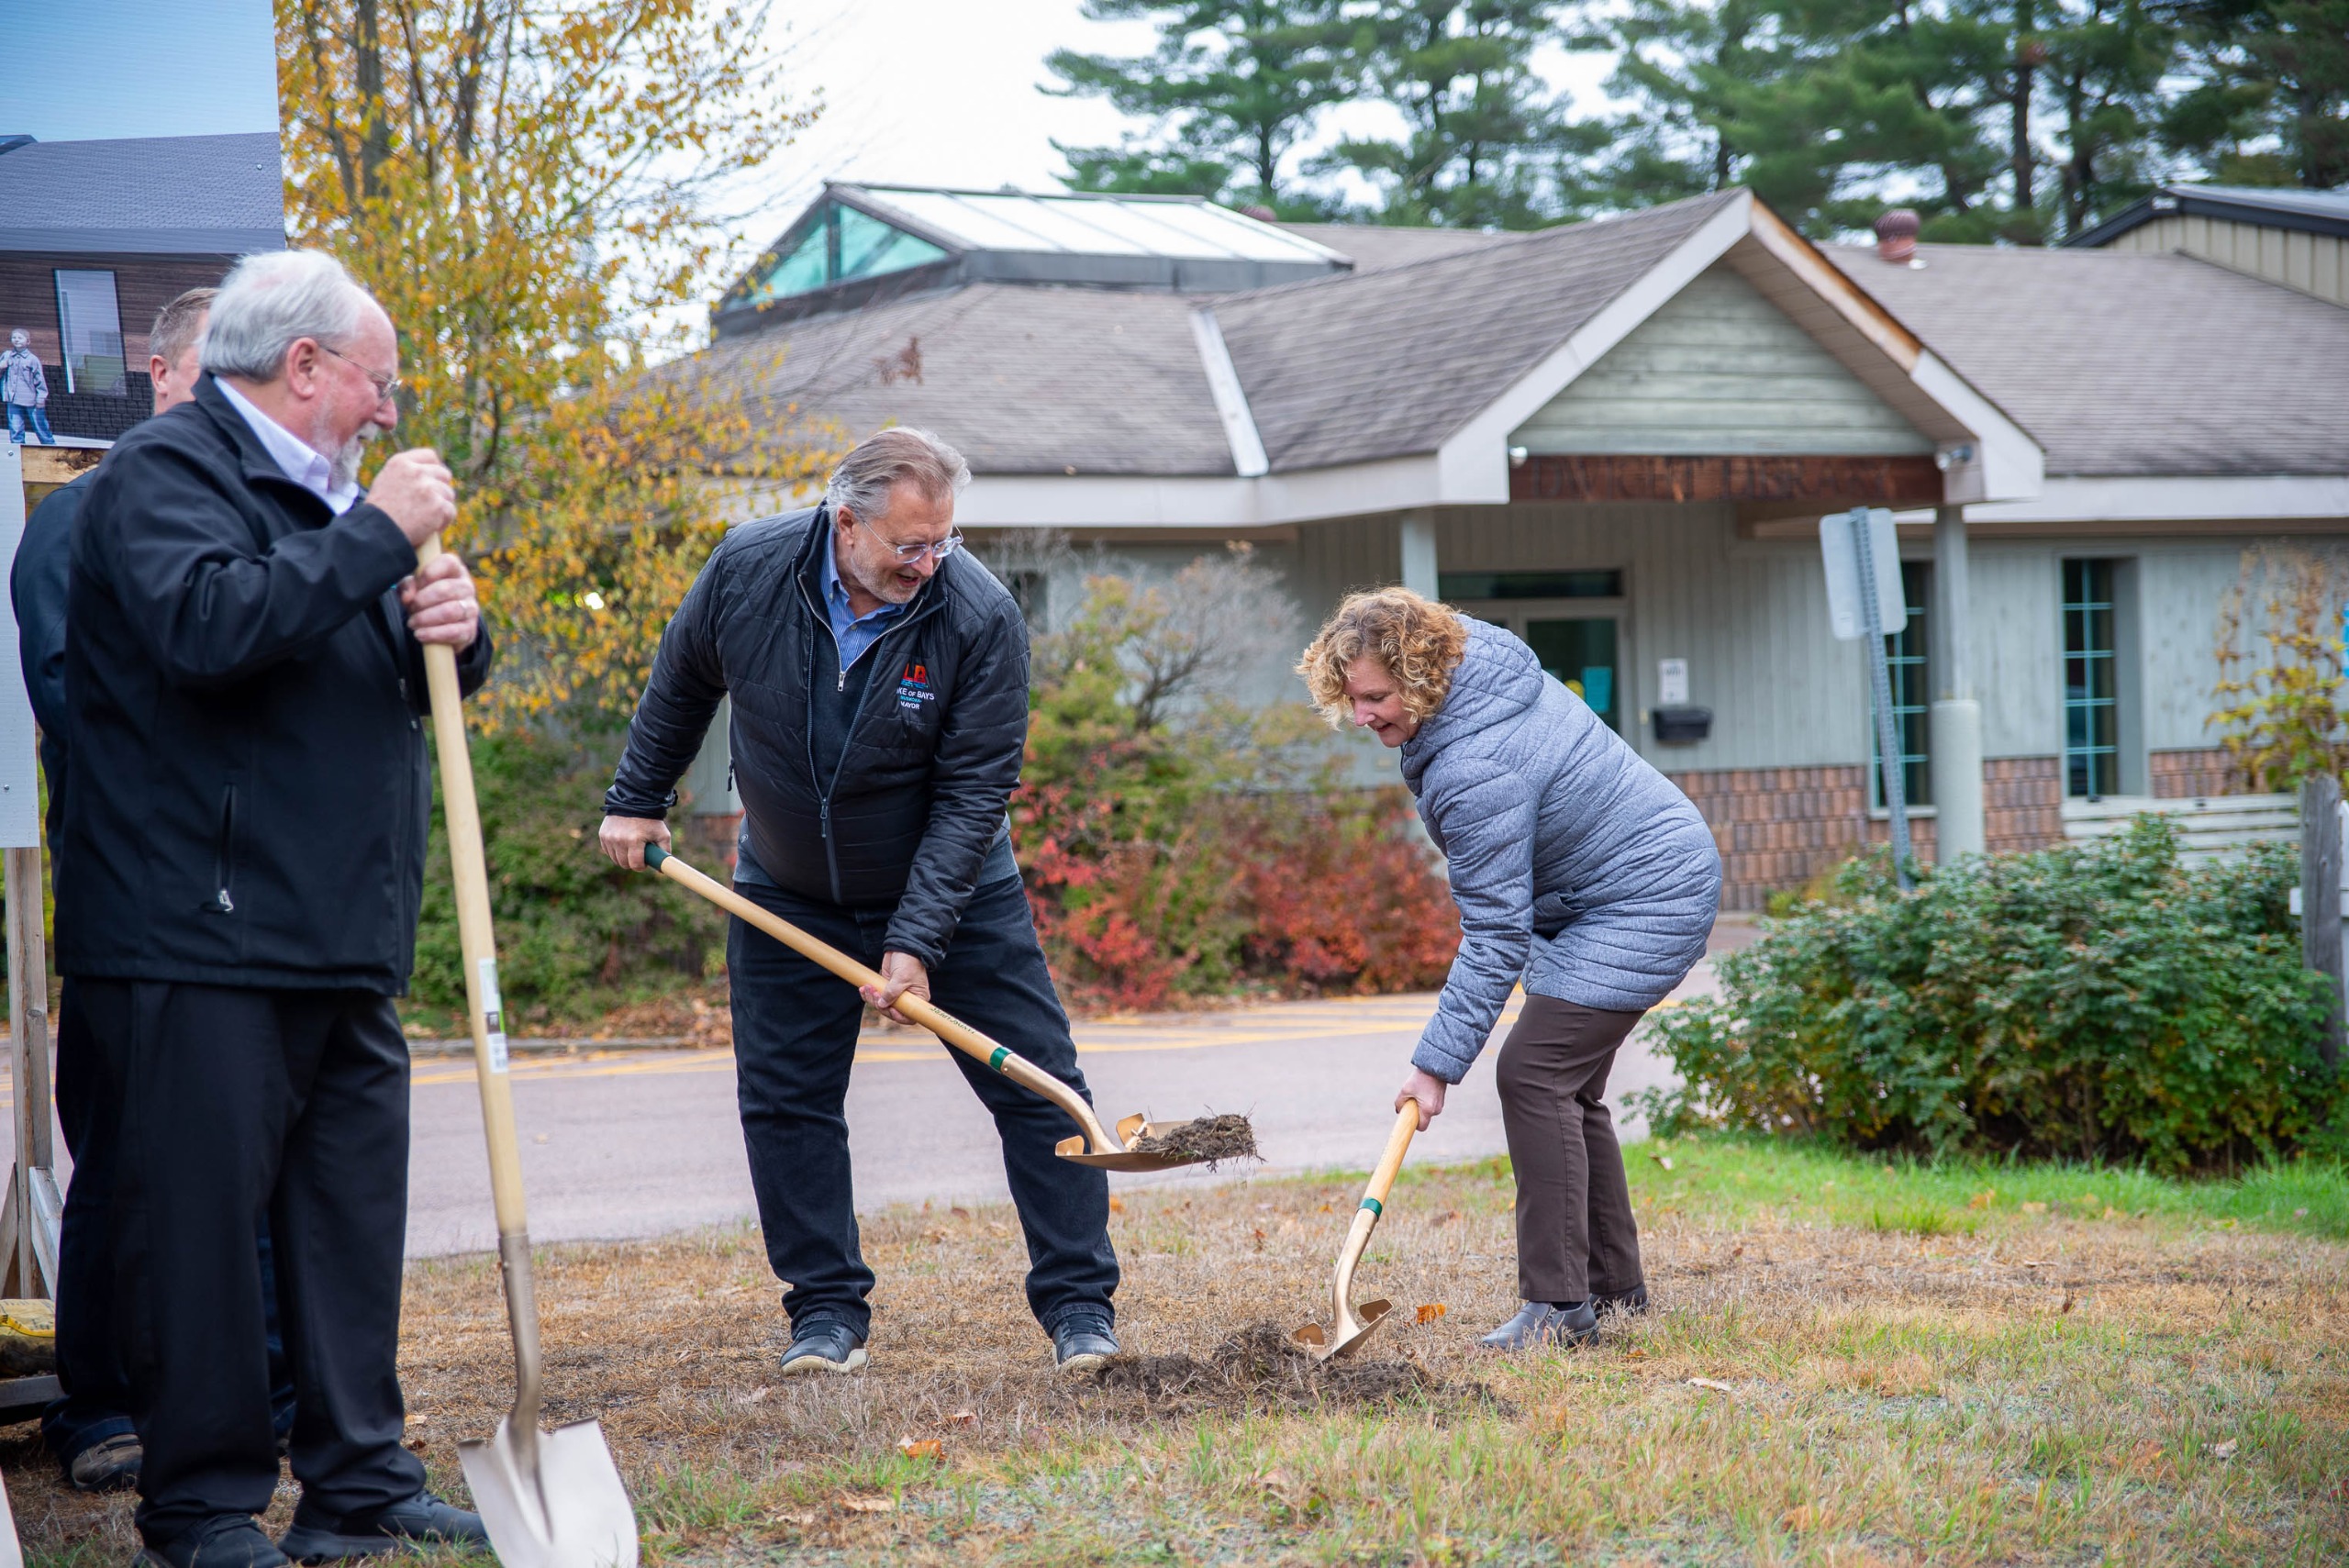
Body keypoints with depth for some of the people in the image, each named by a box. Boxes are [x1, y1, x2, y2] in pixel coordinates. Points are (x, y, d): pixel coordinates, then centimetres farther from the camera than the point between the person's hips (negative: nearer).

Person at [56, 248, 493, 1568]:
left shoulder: (328, 494, 22)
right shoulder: (167, 472, -7)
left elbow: (418, 682, 28)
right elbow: (207, 622, -26)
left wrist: (452, 632, 4)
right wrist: (379, 538, -19)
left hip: (345, 946, 9)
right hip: (201, 943, -9)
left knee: (353, 1215, 10)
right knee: (201, 1219, -3)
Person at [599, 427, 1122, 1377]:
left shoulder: (981, 618, -25)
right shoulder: (748, 570, -17)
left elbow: (972, 792, -23)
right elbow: (681, 684, 4)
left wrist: (917, 940, -28)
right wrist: (637, 799, 11)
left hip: (952, 891, -2)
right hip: (788, 897, 2)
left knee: (1037, 1086, -4)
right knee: (784, 1102, 2)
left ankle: (1079, 1305, 4)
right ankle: (828, 1310, 14)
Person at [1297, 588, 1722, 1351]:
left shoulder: (1476, 771, -30)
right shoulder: (1481, 658, -2)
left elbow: (1495, 937, -28)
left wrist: (1438, 1063, -26)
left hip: (1644, 904, -11)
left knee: (1535, 1073, -16)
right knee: (1567, 1086, 12)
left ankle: (1559, 1303, -14)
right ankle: (1615, 1287, 19)